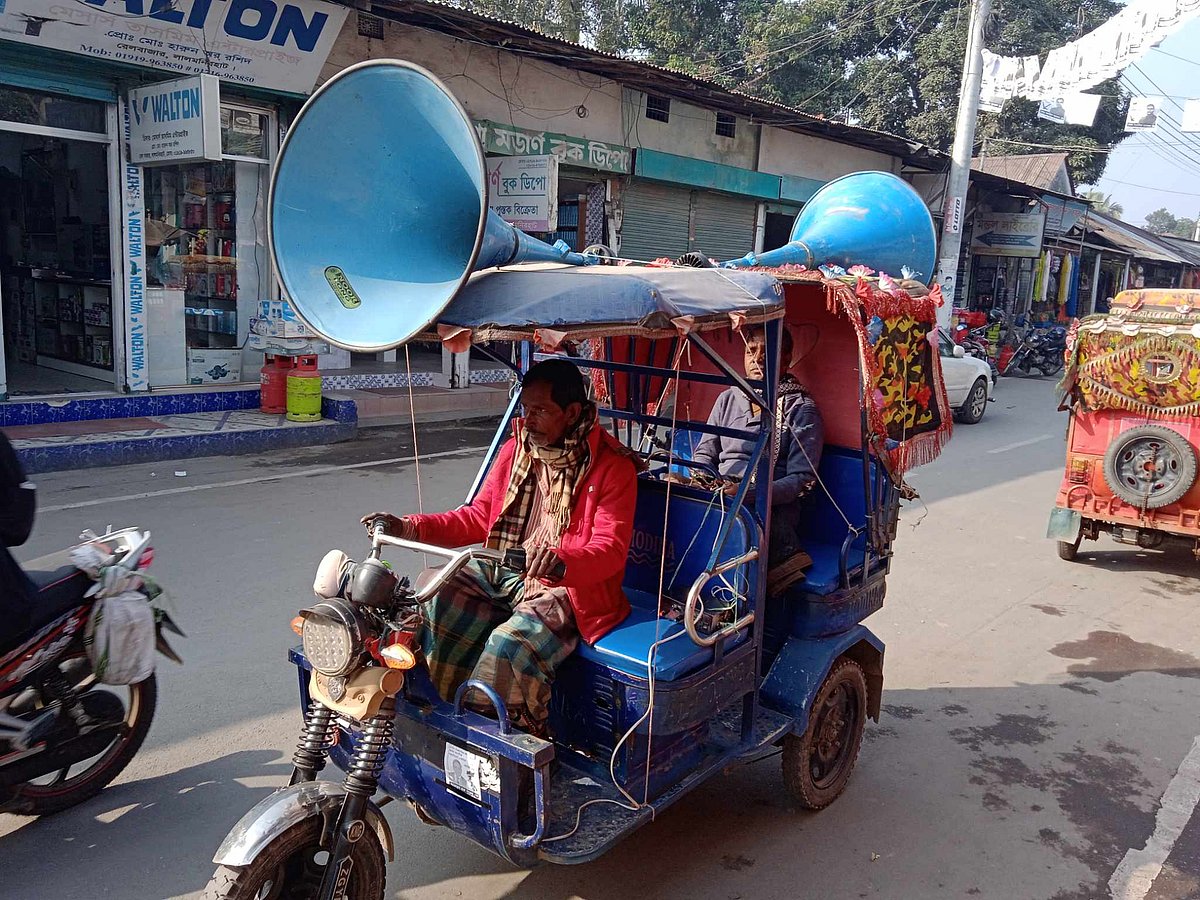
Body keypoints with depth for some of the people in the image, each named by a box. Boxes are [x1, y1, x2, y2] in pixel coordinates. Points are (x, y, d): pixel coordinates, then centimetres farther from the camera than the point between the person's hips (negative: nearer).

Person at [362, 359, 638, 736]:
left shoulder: (612, 466, -9)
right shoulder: (517, 448, 10)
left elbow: (611, 549, -17)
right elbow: (478, 517, 14)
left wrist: (560, 563, -39)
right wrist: (409, 527, 0)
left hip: (566, 587, -6)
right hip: (497, 572, 7)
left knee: (508, 644, -32)